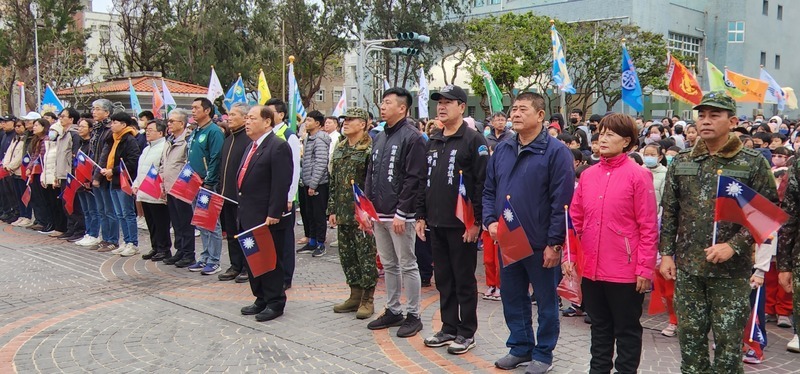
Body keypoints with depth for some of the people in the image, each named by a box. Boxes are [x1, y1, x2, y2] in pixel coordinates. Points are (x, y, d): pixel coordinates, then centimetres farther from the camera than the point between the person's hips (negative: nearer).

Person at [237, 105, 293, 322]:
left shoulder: (278, 147, -14)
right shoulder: (252, 146, 16)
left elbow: (281, 184, -20)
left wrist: (274, 214, -22)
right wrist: (242, 210, 17)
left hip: (267, 217, -9)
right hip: (249, 216, 10)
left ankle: (275, 303, 11)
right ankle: (261, 299, 26)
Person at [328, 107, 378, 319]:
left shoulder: (369, 150, -11)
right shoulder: (340, 149, 13)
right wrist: (332, 210, 13)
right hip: (343, 214, 8)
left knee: (366, 256, 0)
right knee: (346, 255, 13)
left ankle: (368, 300, 11)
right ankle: (355, 295, 25)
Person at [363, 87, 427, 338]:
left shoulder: (412, 138, -10)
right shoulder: (380, 138, 15)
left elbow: (414, 178, -16)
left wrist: (402, 212, -18)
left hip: (399, 215, -8)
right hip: (379, 214, 8)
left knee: (407, 265, 1)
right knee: (388, 265, 15)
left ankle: (413, 315, 10)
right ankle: (393, 311, 26)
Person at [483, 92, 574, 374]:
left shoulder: (555, 151, -11)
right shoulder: (502, 150, 8)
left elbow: (562, 201, -14)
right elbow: (489, 190, 14)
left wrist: (554, 243, -16)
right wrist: (490, 220, -3)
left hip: (541, 244, -6)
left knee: (546, 300, 9)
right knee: (512, 298, 16)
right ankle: (520, 347, 31)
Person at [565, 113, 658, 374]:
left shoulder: (638, 176, -9)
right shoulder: (588, 175, 7)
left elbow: (648, 227, -10)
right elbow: (575, 220, 11)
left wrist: (645, 269, -12)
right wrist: (569, 256, 6)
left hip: (625, 271, -5)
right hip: (591, 269, 5)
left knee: (627, 330, 10)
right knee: (600, 327, 19)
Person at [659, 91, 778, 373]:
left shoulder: (753, 164, -3)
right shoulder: (681, 163, 8)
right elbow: (669, 212, 11)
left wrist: (734, 246, -15)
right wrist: (666, 253, 6)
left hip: (731, 271, -3)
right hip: (687, 268, 3)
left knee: (728, 341, 4)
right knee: (690, 337, 10)